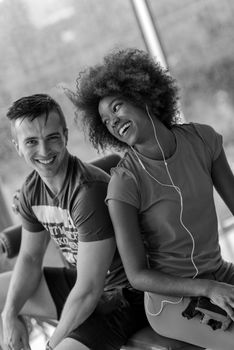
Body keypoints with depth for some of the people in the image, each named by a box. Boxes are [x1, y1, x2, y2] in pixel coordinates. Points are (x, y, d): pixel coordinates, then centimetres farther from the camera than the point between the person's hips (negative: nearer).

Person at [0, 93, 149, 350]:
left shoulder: (90, 192, -30)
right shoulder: (31, 189, -3)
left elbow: (89, 290, -27)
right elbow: (30, 257, 9)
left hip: (123, 293, -8)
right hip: (81, 283, 8)